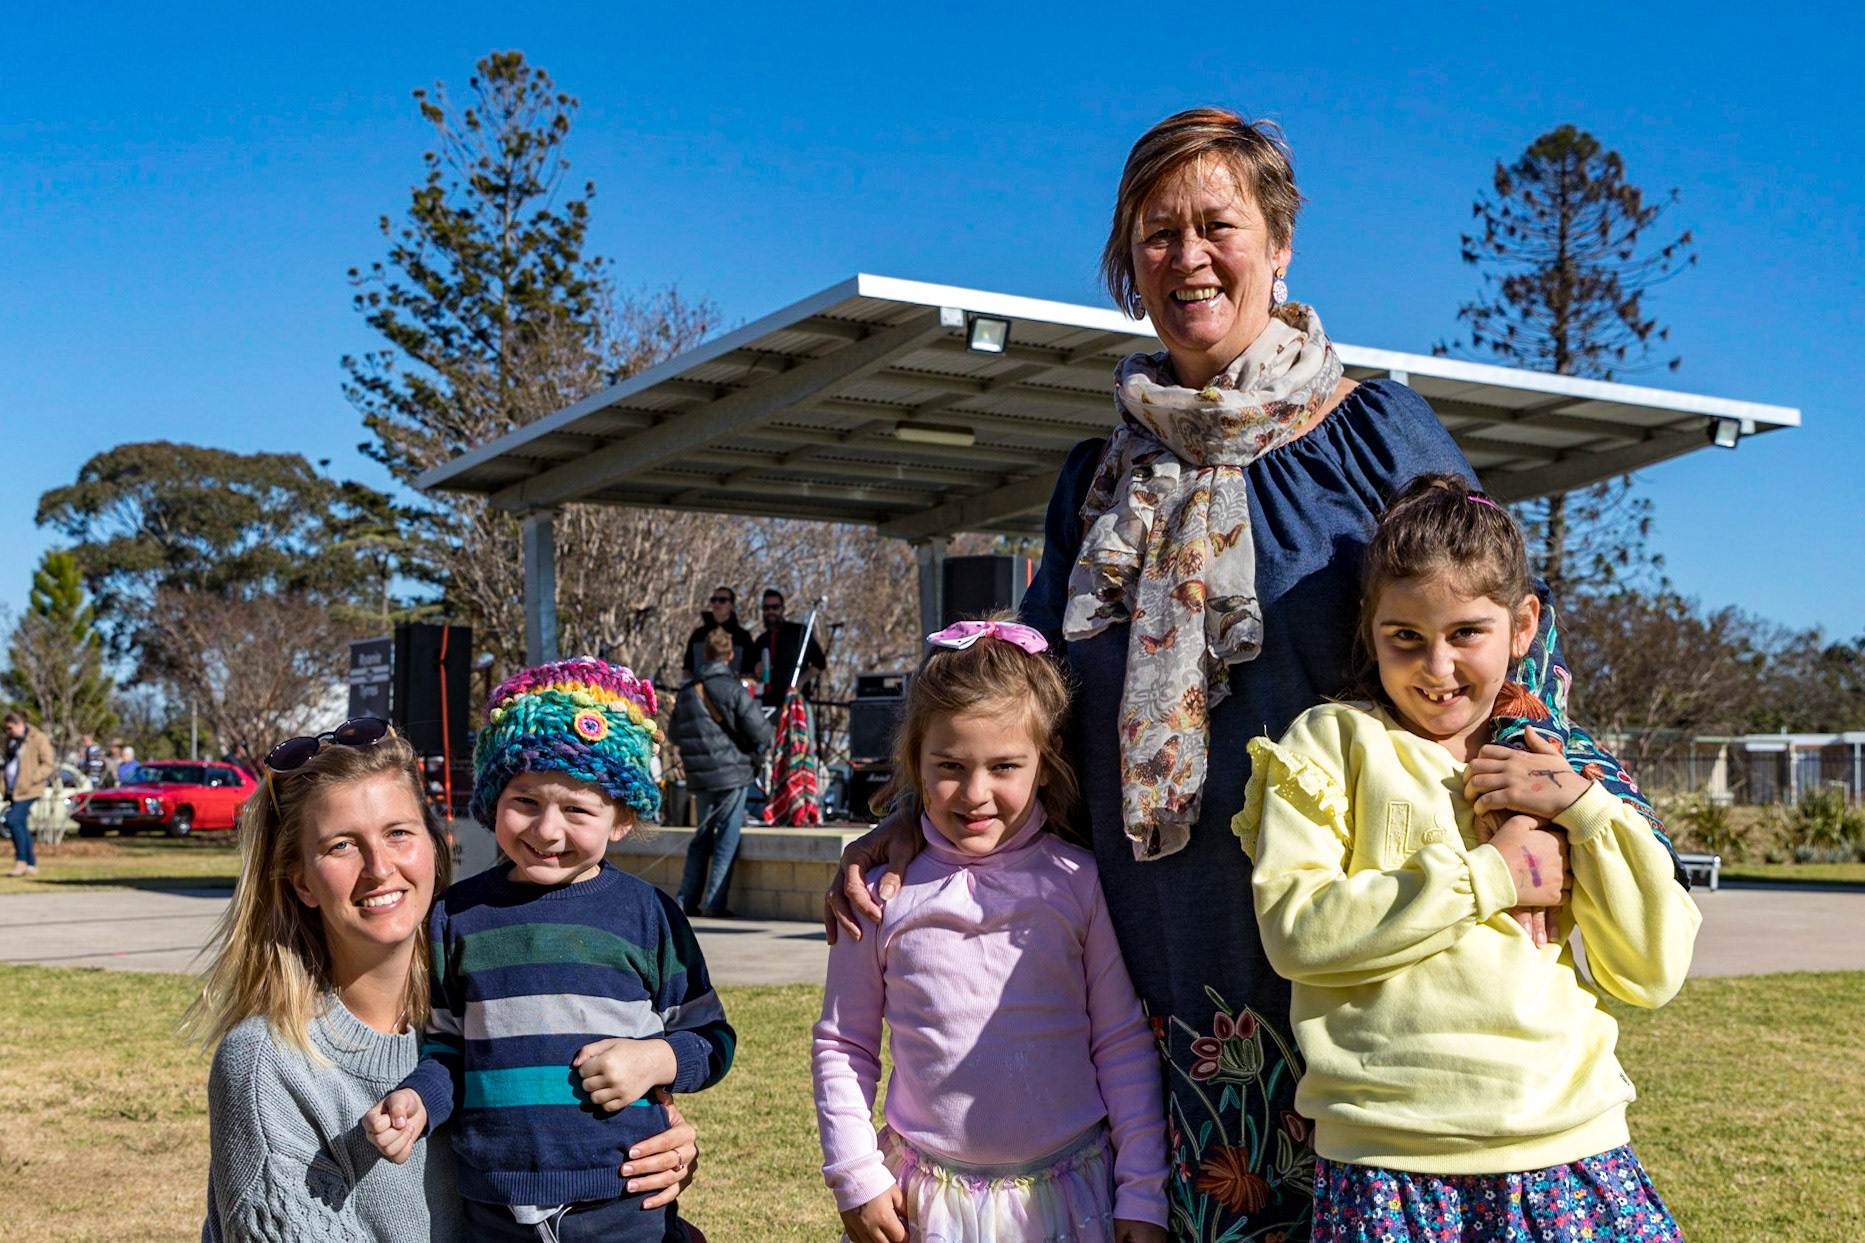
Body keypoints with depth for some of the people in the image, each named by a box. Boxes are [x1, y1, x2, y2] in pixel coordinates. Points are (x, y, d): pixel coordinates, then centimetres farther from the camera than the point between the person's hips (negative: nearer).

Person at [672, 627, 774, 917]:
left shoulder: (685, 691, 8)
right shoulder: (731, 689, -12)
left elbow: (675, 734, 18)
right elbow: (760, 732, -14)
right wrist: (756, 751, 7)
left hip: (699, 777, 6)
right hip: (732, 773, -6)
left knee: (702, 836, 16)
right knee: (727, 838, 1)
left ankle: (688, 900, 15)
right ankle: (714, 903, -1)